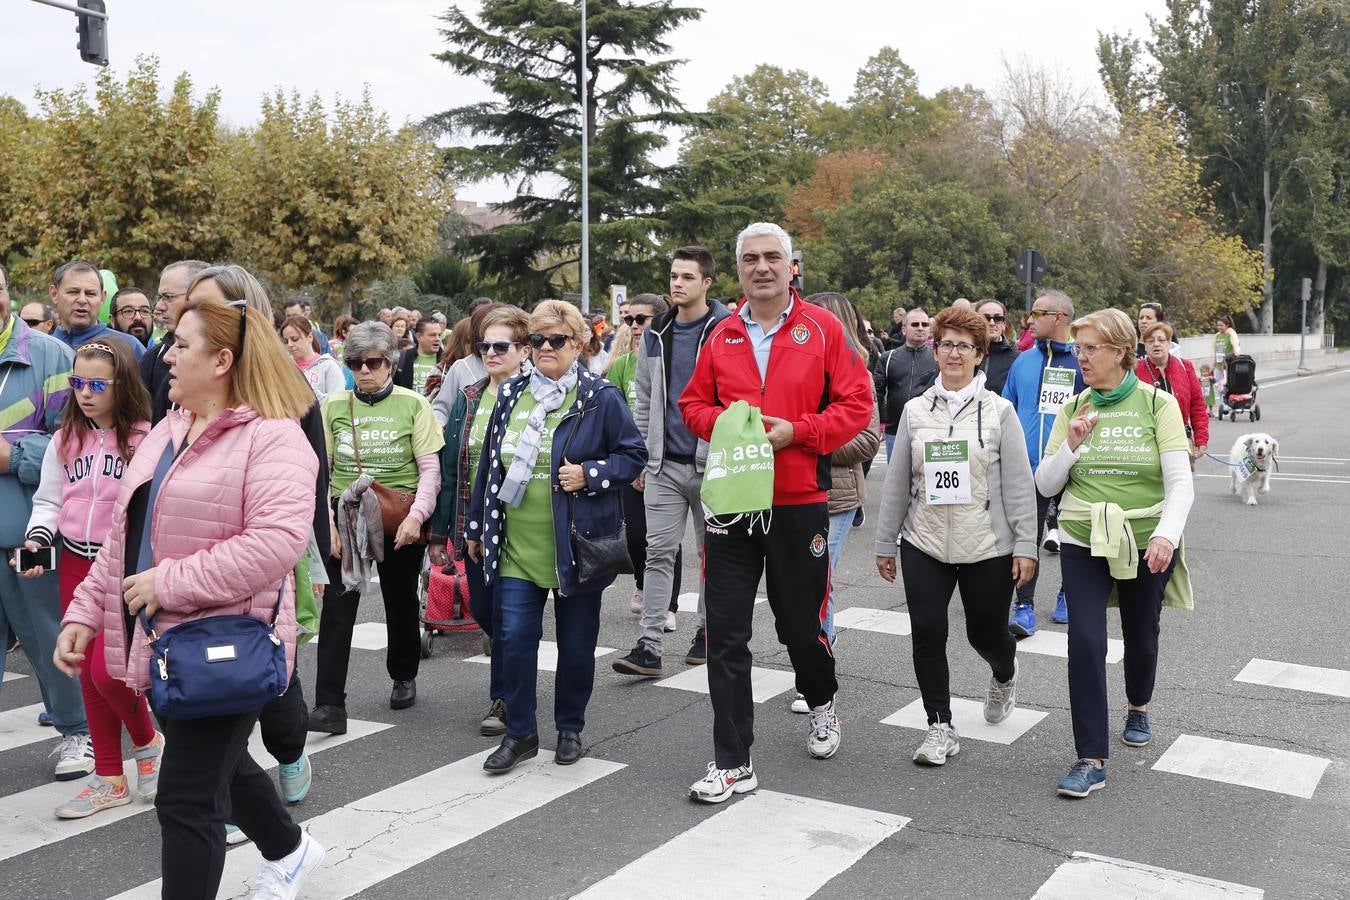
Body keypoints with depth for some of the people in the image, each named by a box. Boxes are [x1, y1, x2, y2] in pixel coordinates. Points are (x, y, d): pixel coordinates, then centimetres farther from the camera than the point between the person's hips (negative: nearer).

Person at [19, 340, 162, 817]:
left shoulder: (144, 439, -9)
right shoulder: (64, 439, 6)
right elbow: (49, 501, 10)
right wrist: (37, 538, -8)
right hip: (75, 565, 5)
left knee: (107, 670, -13)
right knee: (89, 674, 9)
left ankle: (147, 740, 18)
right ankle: (110, 778, 21)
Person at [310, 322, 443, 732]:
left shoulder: (413, 405, -4)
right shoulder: (333, 405, 1)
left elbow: (430, 467, -5)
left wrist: (416, 515, -16)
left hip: (399, 523, -1)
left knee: (401, 604, 14)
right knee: (336, 609, -6)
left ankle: (404, 677, 37)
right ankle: (329, 705, -4)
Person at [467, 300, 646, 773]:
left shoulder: (601, 398, -6)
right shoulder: (511, 395, 8)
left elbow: (634, 455, -2)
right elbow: (489, 465, 14)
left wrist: (589, 475, -18)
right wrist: (476, 528, 15)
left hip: (576, 546, -3)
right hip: (517, 548, 3)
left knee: (576, 644, 9)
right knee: (514, 639, 1)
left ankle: (570, 728, 27)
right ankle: (519, 731, 16)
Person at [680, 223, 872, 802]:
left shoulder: (823, 329, -1)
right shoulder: (723, 336, 7)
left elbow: (856, 404, -3)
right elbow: (693, 404, 13)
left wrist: (796, 431, -15)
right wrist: (727, 423, -7)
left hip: (799, 504, -2)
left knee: (801, 625, 11)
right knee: (726, 636, 0)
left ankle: (821, 702, 45)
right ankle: (733, 764, 9)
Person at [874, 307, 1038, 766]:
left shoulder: (999, 411, -2)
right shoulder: (915, 410, 5)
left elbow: (1019, 484, -2)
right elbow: (897, 482, 9)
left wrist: (1025, 544, -7)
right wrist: (886, 544, 10)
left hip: (988, 547, -2)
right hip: (925, 544, 2)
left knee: (986, 633, 9)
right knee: (927, 632, -6)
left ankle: (1004, 675, 46)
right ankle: (941, 726, 10)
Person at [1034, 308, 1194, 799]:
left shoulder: (1158, 404, -7)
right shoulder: (1074, 409, 1)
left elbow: (1180, 483, -13)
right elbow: (1045, 485, 1)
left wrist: (1167, 534, -29)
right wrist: (1071, 445, -16)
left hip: (1147, 543, -1)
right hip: (1083, 543, 1)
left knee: (1141, 636, 17)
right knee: (1085, 641, -12)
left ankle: (1138, 708, 48)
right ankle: (1091, 760, -6)